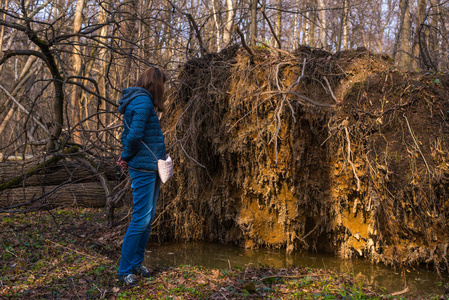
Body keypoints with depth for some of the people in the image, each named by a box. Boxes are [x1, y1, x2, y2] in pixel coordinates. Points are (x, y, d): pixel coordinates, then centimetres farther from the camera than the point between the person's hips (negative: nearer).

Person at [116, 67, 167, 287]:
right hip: (144, 168, -10)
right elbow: (135, 134, -21)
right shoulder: (144, 101, -14)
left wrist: (126, 156, 6)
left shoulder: (138, 100, 17)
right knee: (141, 219, -5)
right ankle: (125, 271, 4)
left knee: (147, 218, 15)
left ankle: (136, 263, 25)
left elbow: (128, 134, 18)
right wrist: (127, 157, -6)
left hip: (150, 168, 10)